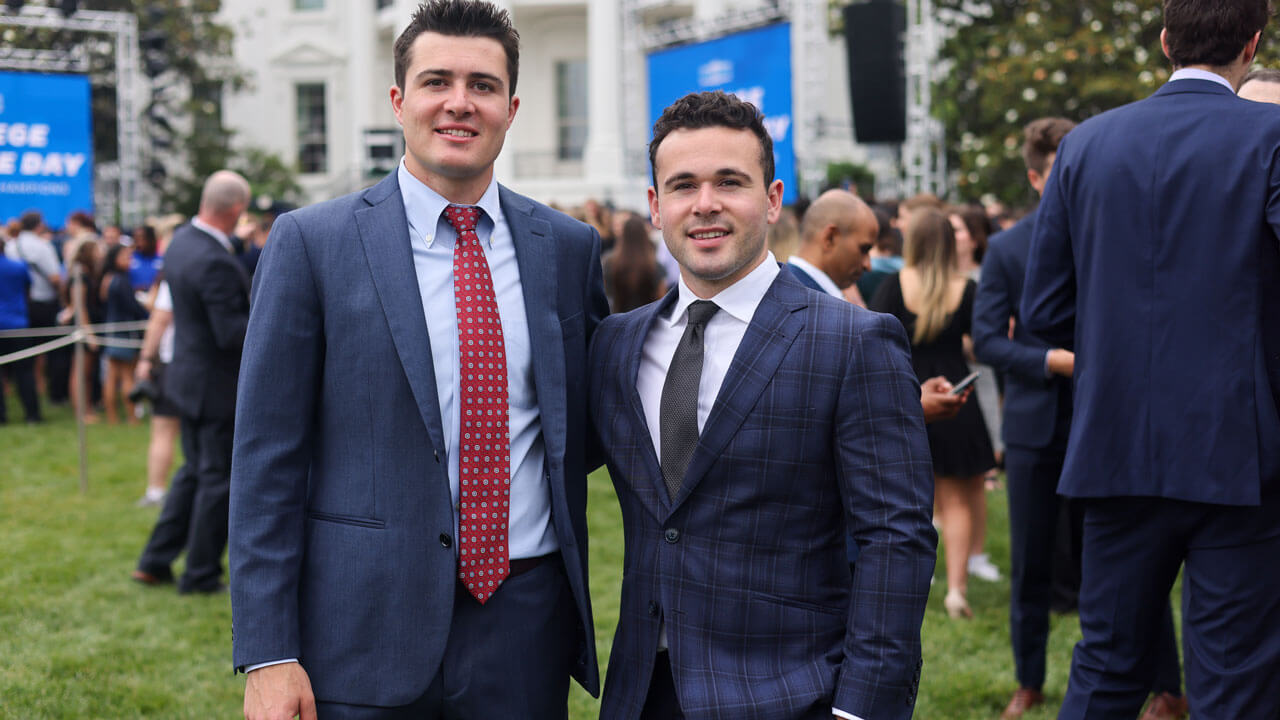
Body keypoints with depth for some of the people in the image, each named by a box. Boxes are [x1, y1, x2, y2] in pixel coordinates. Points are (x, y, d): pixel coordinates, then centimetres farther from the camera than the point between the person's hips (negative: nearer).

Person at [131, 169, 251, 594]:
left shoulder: (181, 240, 3)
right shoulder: (216, 262, -27)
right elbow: (232, 335, -27)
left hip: (189, 376, 9)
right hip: (218, 385, -9)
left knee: (196, 472, 21)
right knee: (218, 481, 5)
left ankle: (155, 562, 24)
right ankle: (201, 575, 15)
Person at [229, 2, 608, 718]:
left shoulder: (570, 247, 5)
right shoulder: (311, 243, -3)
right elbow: (268, 460, -5)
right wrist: (268, 656, -9)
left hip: (525, 628, 3)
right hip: (365, 630, -2)